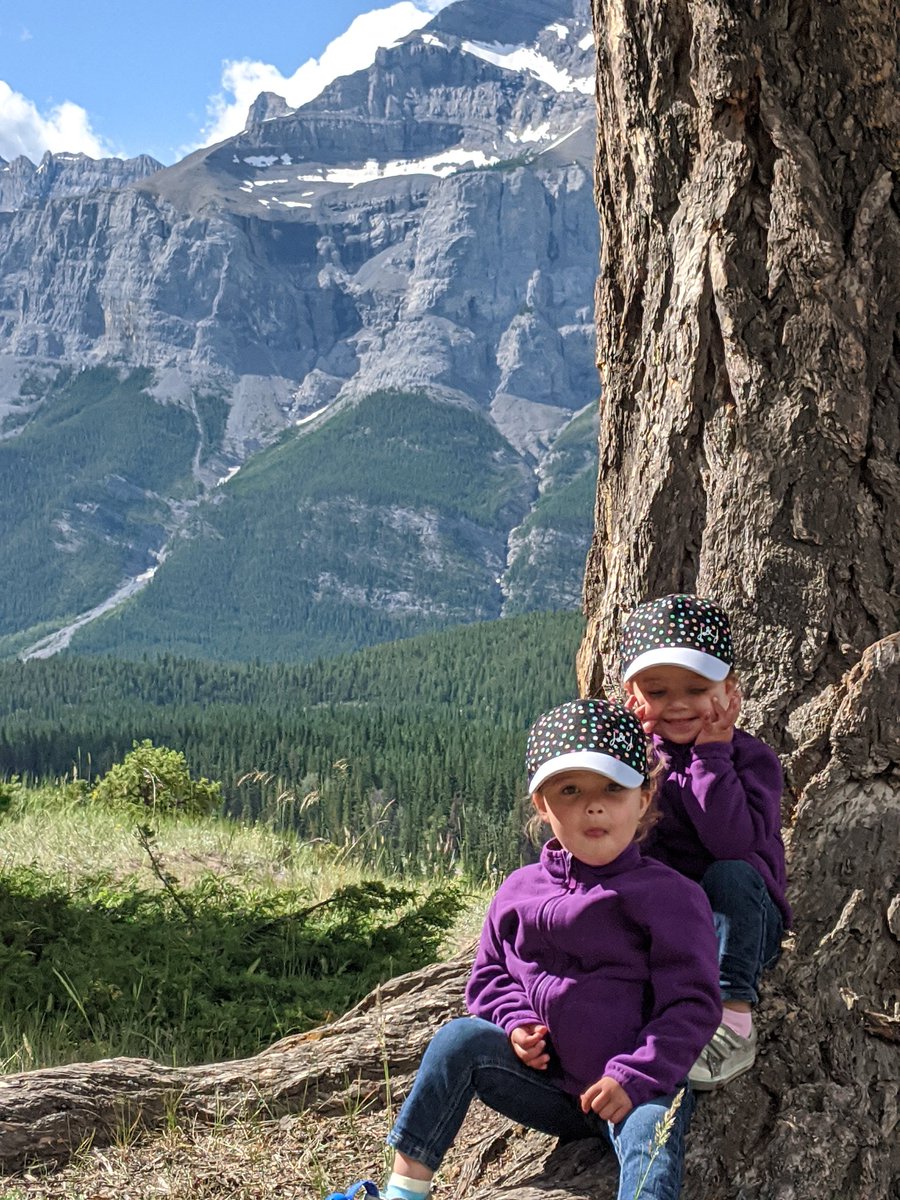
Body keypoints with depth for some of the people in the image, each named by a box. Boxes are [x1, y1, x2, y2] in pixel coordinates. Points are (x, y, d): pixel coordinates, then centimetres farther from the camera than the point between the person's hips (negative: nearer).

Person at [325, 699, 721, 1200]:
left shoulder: (669, 895, -9)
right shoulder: (520, 890, 5)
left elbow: (693, 1003, -12)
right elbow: (489, 974, 16)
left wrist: (634, 1079, -20)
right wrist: (516, 1021, -6)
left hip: (641, 1089, -4)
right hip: (549, 1082, 4)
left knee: (649, 1127, -34)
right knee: (462, 1038, -14)